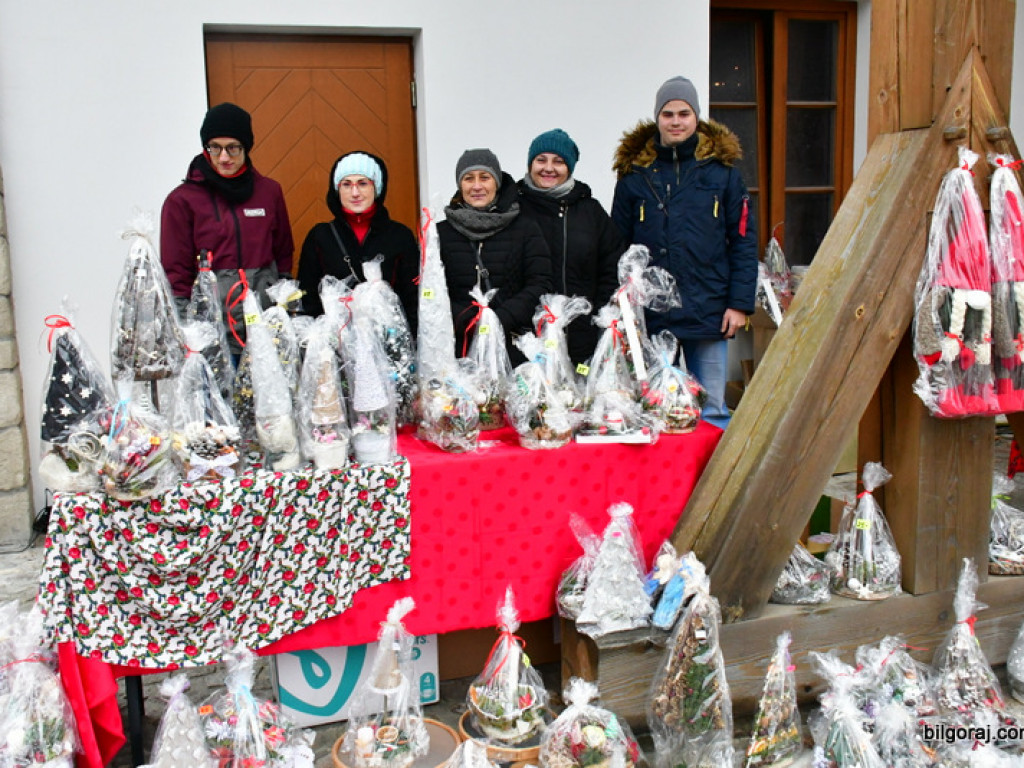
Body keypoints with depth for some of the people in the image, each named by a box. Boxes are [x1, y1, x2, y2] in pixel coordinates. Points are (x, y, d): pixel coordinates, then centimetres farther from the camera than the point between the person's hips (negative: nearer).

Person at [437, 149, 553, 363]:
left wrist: (500, 319, -15)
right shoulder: (441, 233, 9)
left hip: (514, 348, 0)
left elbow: (540, 285, -1)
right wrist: (467, 321, -14)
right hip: (459, 350, 1)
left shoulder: (525, 229, 7)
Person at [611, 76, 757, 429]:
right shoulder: (634, 172, 5)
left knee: (711, 413, 6)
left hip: (708, 315, 0)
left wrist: (740, 303, -3)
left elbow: (743, 241, 4)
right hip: (650, 317, 1)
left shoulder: (722, 169, 4)